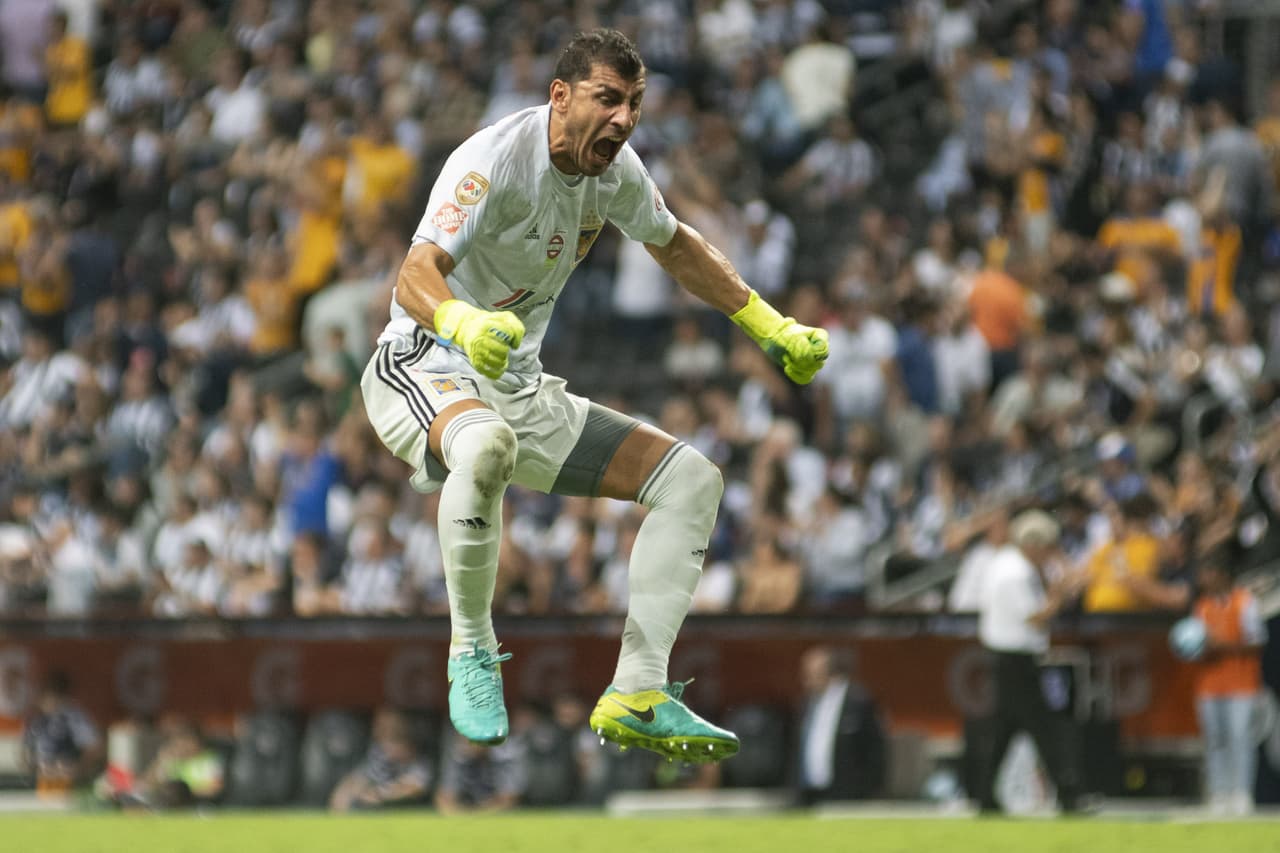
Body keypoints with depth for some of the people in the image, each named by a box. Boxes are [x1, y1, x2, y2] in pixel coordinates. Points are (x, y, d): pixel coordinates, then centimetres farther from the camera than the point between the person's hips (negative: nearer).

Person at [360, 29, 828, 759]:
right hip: (424, 371, -8)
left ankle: (637, 696, -8)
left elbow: (673, 243, 23)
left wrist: (768, 325, 20)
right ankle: (472, 654, -23)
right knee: (485, 443, -43)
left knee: (692, 478, -2)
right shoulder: (495, 159, -22)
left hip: (521, 388, 8)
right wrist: (461, 322, -57)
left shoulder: (615, 169, 1)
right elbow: (416, 277, -35)